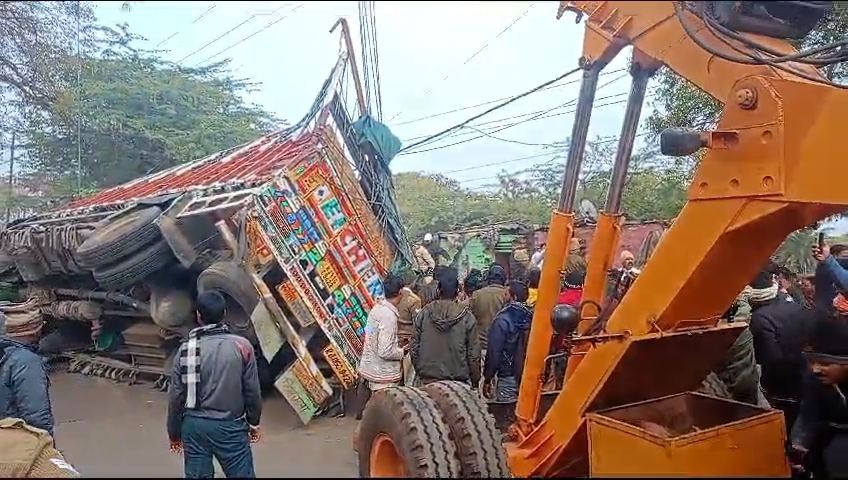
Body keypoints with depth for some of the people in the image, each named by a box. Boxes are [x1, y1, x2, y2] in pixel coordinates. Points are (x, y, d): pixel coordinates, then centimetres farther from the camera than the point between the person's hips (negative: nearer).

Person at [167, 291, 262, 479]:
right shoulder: (242, 346, -10)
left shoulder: (186, 349, -6)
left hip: (194, 425, 2)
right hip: (229, 426, -2)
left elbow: (176, 395, 0)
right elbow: (252, 390, -6)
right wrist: (253, 421, 10)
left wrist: (174, 431, 13)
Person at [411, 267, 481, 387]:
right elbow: (473, 353, -6)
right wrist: (475, 381, 7)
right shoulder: (467, 317, -10)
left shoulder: (423, 314, -5)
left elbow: (413, 347, 1)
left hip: (428, 380, 2)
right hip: (458, 381, -2)